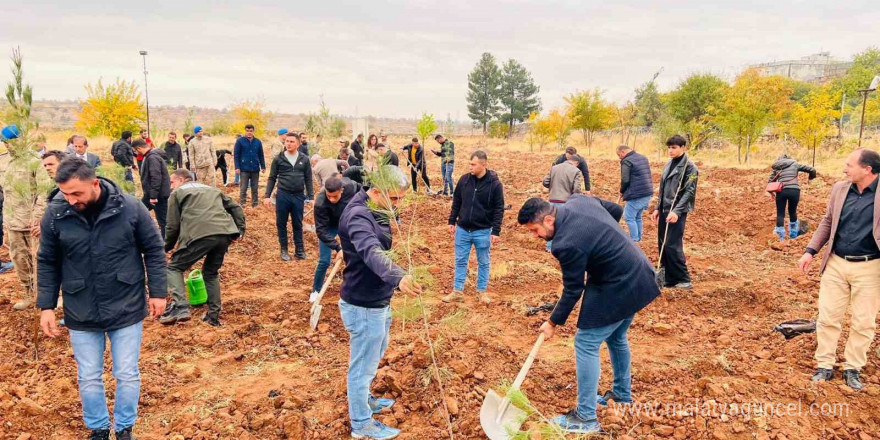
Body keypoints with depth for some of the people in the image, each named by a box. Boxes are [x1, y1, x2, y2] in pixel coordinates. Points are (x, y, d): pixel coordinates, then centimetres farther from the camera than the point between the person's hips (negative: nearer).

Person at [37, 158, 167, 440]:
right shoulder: (55, 214, -9)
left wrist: (157, 292, -3)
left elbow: (154, 251, -3)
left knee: (127, 375, 10)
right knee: (88, 378, 13)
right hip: (80, 313, 2)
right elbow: (48, 263, 3)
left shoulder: (130, 208, -14)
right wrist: (46, 306, 1)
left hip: (126, 309, -1)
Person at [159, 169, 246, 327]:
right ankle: (214, 316, 22)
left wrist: (166, 248, 26)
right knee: (211, 273, 25)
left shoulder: (177, 193, 18)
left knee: (174, 268, 11)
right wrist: (240, 230, 20)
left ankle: (181, 307, -10)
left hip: (200, 235, -5)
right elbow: (235, 208, 25)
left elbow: (173, 226, 13)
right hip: (225, 234, 5)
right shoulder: (213, 190, 33)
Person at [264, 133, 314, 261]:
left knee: (298, 225, 9)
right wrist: (267, 196, -2)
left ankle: (299, 250, 18)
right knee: (281, 224, 7)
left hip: (299, 196, 0)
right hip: (282, 195, 0)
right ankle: (284, 250, 20)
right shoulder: (278, 159, 0)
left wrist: (311, 197, 2)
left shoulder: (304, 160, 4)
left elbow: (308, 180, 7)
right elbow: (272, 178, 4)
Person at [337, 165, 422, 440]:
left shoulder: (375, 210, 4)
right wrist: (398, 278, -61)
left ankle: (363, 400, 50)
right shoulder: (358, 215, -28)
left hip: (376, 301, 10)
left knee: (376, 354, 28)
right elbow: (372, 253, -47)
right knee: (363, 365, 7)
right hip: (363, 306, -10)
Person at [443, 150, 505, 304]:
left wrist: (496, 231, -12)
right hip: (462, 230, 3)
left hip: (483, 231, -3)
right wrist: (452, 221, 7)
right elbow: (456, 202, 9)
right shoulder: (464, 179, -2)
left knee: (483, 262, 11)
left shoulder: (495, 184, -11)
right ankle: (457, 292, 21)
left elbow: (499, 209, -9)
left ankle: (482, 291, 25)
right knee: (460, 261, 10)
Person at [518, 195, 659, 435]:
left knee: (586, 344, -2)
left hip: (617, 289, -10)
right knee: (616, 338, 26)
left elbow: (573, 290, -16)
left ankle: (586, 418, 4)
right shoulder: (578, 200, -2)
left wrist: (553, 323, -3)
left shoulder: (567, 243, -27)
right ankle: (623, 393, 44)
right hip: (636, 276, 10)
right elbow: (616, 210, 14)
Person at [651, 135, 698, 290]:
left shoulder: (689, 167, -9)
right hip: (664, 210, 8)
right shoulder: (669, 164, 14)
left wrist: (677, 211, -22)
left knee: (672, 246, -9)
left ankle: (683, 280, 2)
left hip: (677, 212, -8)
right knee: (662, 245, 8)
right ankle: (667, 278, 18)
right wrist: (657, 208, 13)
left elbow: (690, 192, -15)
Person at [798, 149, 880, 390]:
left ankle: (853, 368, 25)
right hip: (836, 264, 3)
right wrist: (811, 251, 7)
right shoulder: (839, 189, 2)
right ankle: (825, 365, 20)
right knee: (828, 317, 7)